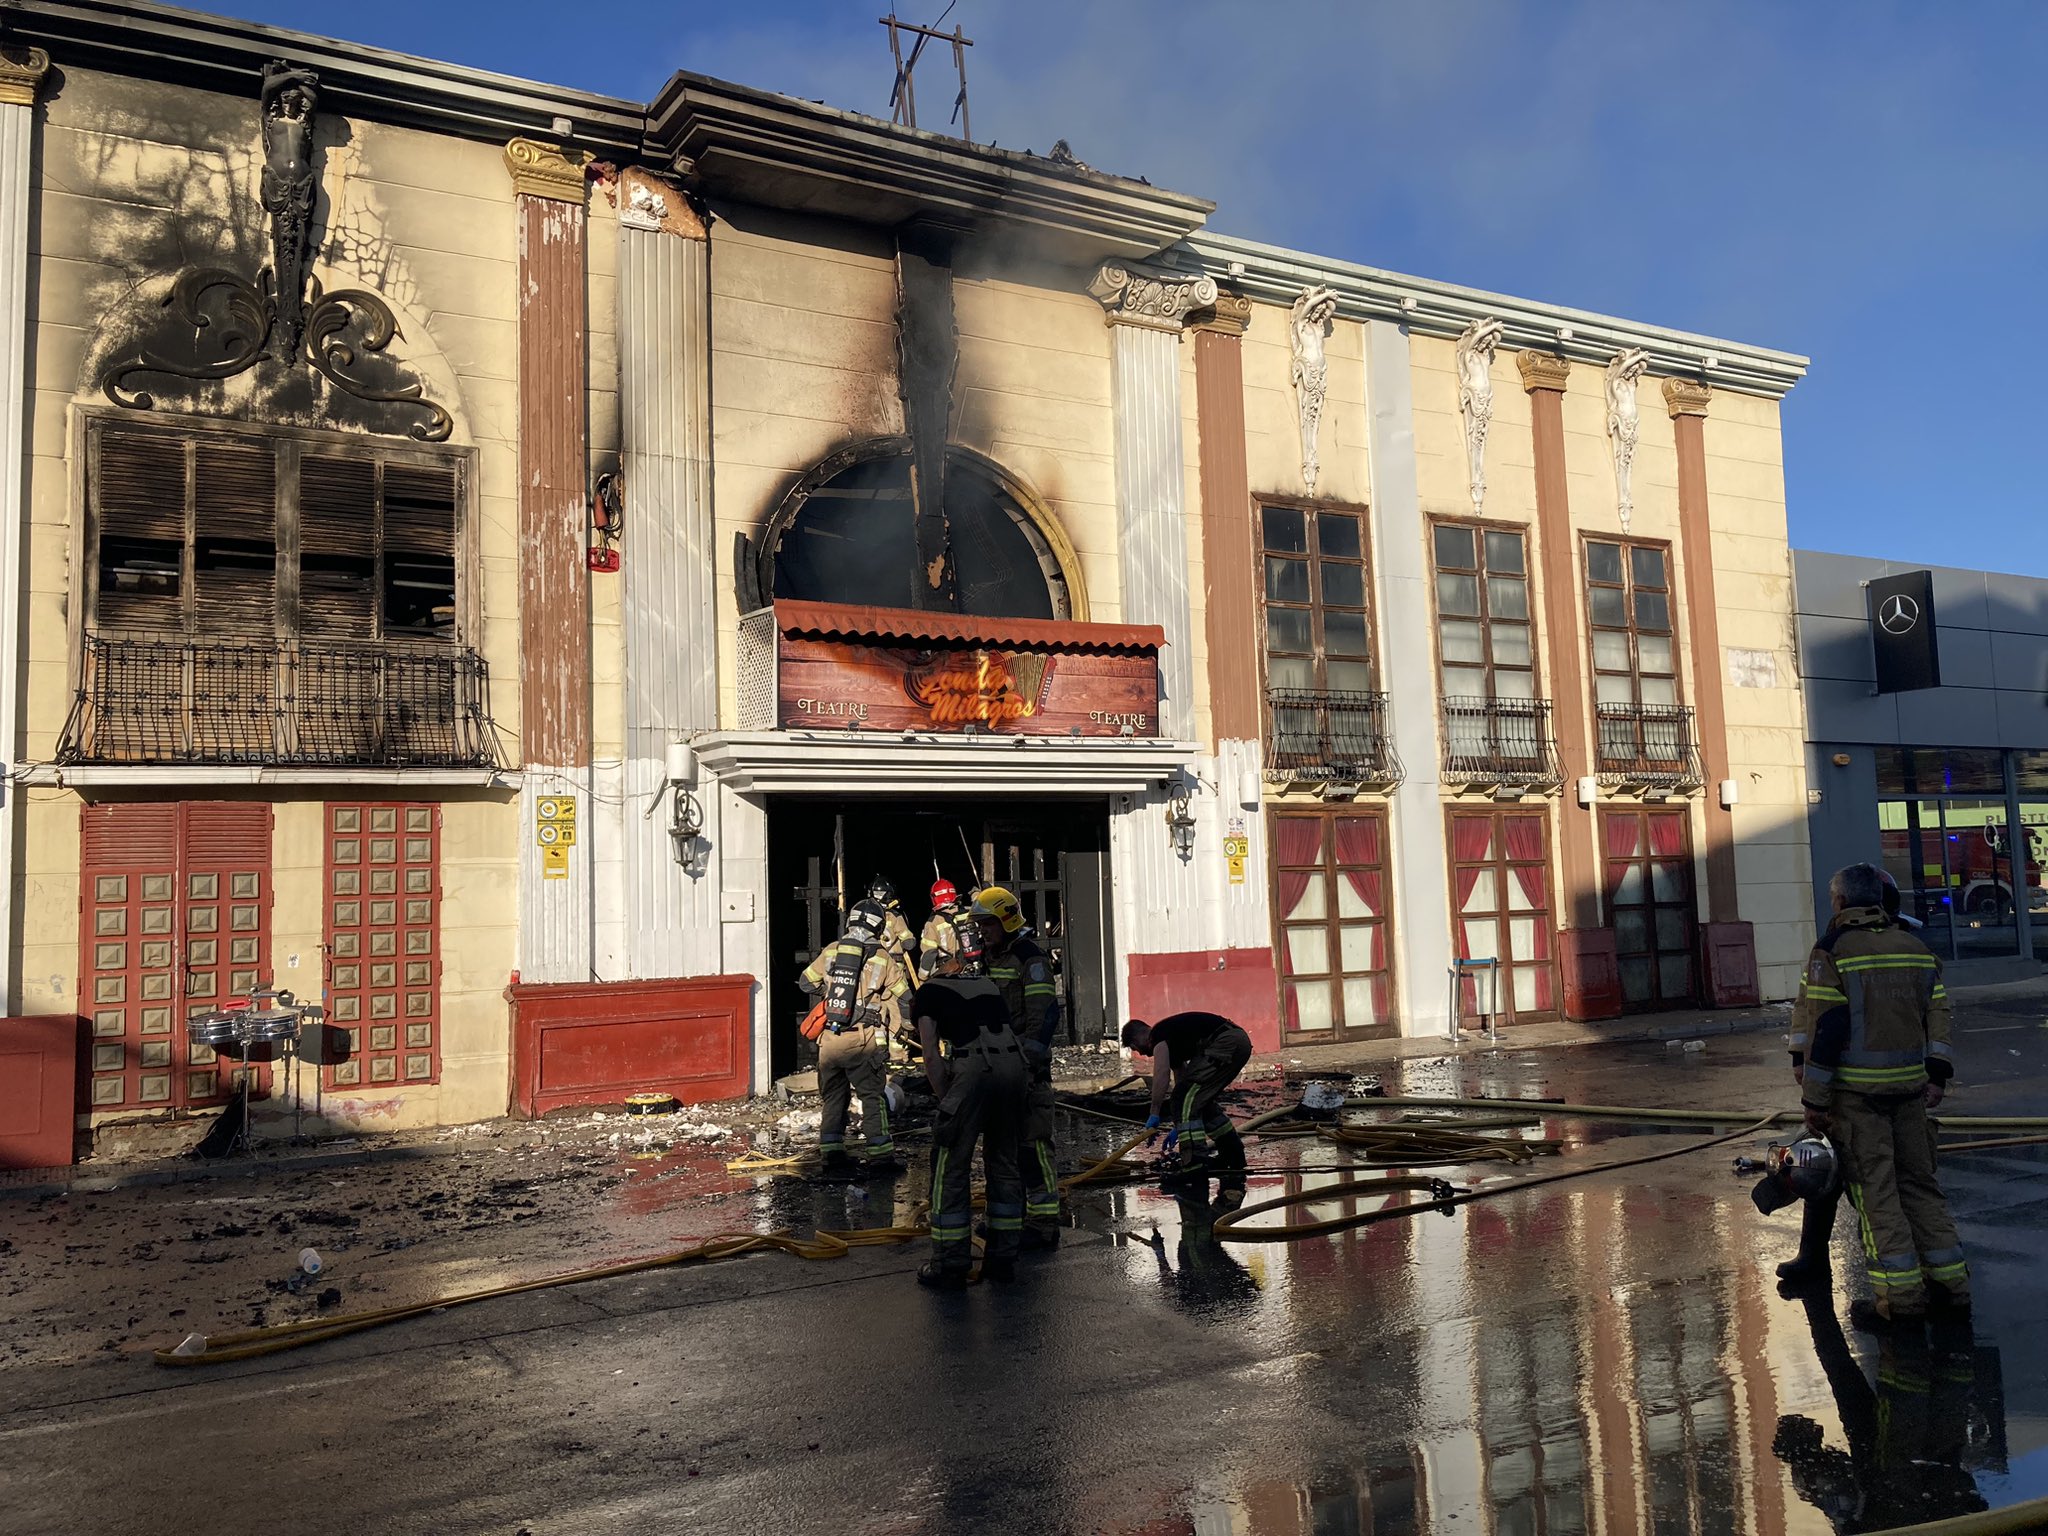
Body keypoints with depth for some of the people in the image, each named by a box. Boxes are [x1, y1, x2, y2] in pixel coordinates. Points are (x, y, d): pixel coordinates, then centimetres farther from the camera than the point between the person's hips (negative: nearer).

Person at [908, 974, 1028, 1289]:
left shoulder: (927, 994, 19)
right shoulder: (986, 985, 32)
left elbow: (931, 1057, 7)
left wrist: (946, 1102, 11)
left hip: (975, 1066, -5)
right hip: (1014, 1061, 5)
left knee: (951, 1167, 6)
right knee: (1003, 1163, 18)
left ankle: (950, 1266, 11)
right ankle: (1003, 1260, 23)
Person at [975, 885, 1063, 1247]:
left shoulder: (1030, 958, -12)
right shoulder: (989, 958, 17)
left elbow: (1045, 1014, -19)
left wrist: (1029, 1059, -24)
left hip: (1027, 1067, -9)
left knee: (1033, 1142, -9)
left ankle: (1044, 1223, -6)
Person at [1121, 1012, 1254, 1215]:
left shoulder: (1158, 1035, 1)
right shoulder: (1171, 1041, 28)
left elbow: (1161, 1072, -15)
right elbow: (1182, 1082, 33)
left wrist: (1154, 1114, -11)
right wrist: (1179, 1128, 36)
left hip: (1225, 1043, -10)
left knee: (1188, 1099, -8)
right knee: (1200, 1100, 24)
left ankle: (1196, 1166, -13)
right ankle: (1234, 1154, 37)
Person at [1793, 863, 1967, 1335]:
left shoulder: (1833, 952, -10)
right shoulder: (1917, 949, 11)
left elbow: (1822, 1031, -13)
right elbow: (1939, 1017, 10)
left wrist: (1813, 1100, -9)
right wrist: (1937, 1076, 12)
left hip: (1855, 1090, -6)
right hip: (1908, 1086, 6)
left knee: (1875, 1191, -1)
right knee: (1919, 1182, 16)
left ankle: (1900, 1300, 0)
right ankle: (1950, 1284, 20)